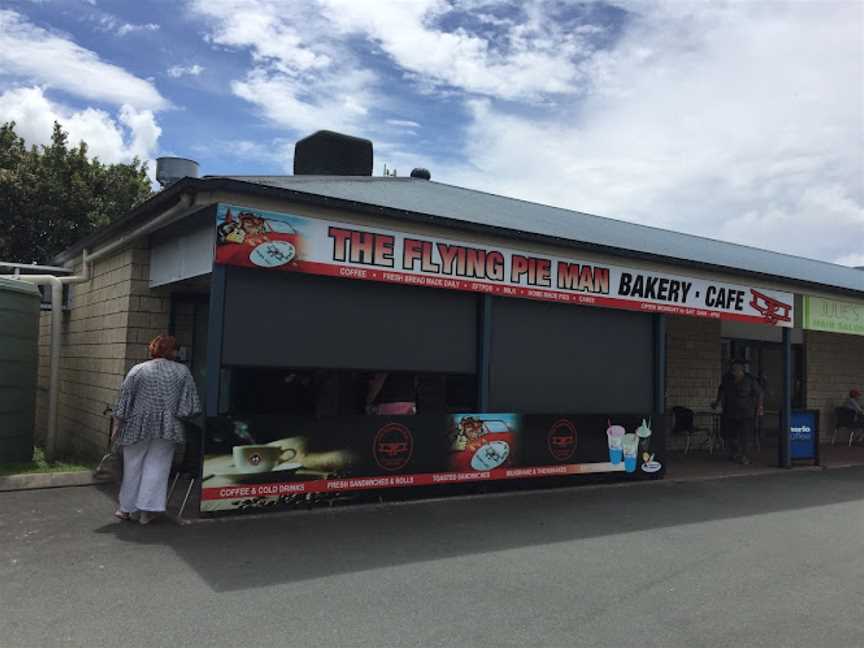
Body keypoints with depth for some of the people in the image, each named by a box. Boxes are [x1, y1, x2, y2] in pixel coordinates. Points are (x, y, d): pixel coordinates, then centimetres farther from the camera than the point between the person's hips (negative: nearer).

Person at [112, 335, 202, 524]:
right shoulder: (183, 372, -1)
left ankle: (127, 508, 23)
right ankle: (147, 510, 4)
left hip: (138, 427, 0)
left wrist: (117, 424, 7)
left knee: (133, 468, 13)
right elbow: (189, 405, -3)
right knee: (157, 467, 6)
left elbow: (123, 401, -1)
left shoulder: (138, 370, -2)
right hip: (167, 429, 0)